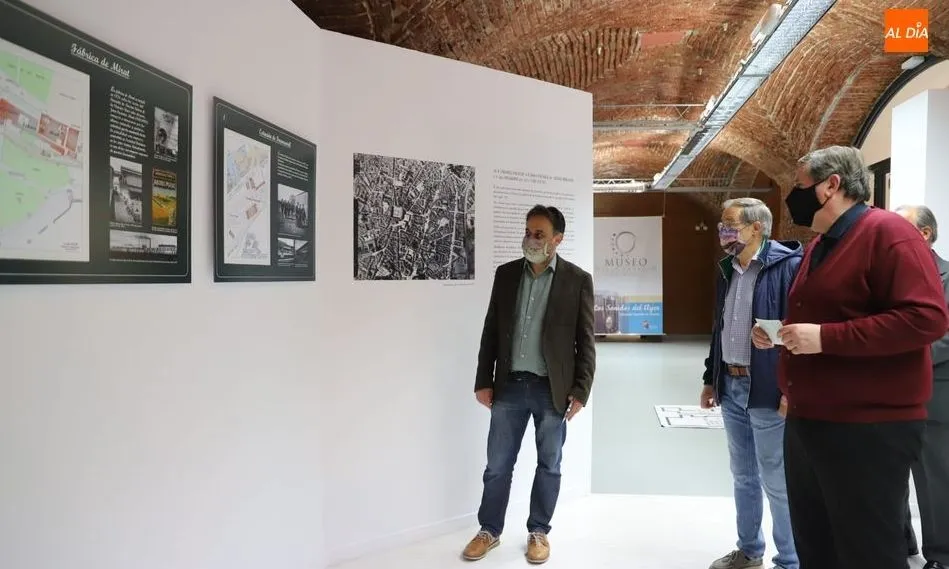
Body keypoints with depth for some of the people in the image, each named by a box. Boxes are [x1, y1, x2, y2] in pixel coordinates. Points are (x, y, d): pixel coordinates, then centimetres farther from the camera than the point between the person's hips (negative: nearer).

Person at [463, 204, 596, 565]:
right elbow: (491, 331, 6)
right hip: (509, 386, 2)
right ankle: (489, 531, 28)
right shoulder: (506, 274, 4)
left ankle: (538, 532, 31)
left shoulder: (578, 280, -4)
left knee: (548, 465, 12)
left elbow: (586, 341, -3)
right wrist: (483, 381, 3)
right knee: (498, 465, 10)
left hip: (552, 389, -2)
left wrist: (580, 391, -8)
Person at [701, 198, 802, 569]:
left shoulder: (789, 265, -13)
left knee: (777, 482, 4)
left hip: (768, 390, -8)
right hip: (730, 388, 8)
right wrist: (711, 379, 18)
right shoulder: (727, 269, 12)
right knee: (743, 476, 19)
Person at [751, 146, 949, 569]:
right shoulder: (817, 247, 16)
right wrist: (778, 334, 8)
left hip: (869, 428, -9)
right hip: (805, 421, 10)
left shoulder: (887, 232, -14)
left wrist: (825, 338, -26)